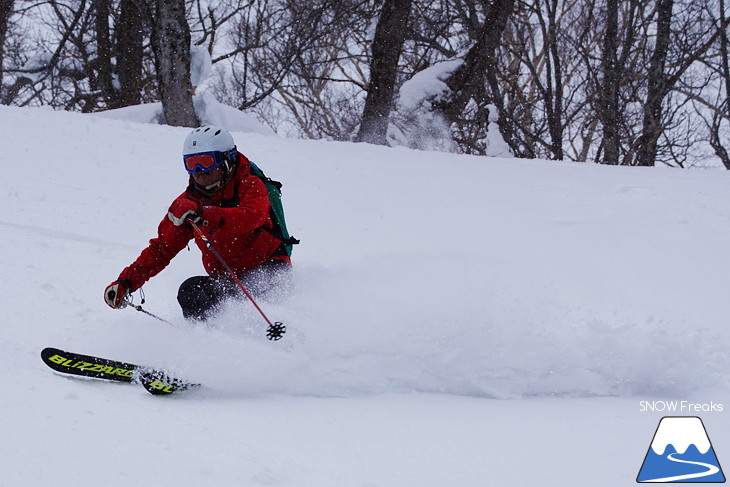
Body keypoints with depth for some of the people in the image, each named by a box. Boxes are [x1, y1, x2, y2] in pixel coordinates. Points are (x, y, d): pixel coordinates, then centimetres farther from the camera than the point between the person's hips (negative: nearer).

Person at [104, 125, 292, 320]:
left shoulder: (250, 186, -8)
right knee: (190, 291, -20)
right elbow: (162, 248, 12)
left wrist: (202, 214, -41)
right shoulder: (188, 202, 8)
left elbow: (252, 217, -32)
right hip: (228, 278, 6)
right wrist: (126, 282, 1)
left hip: (268, 269, -6)